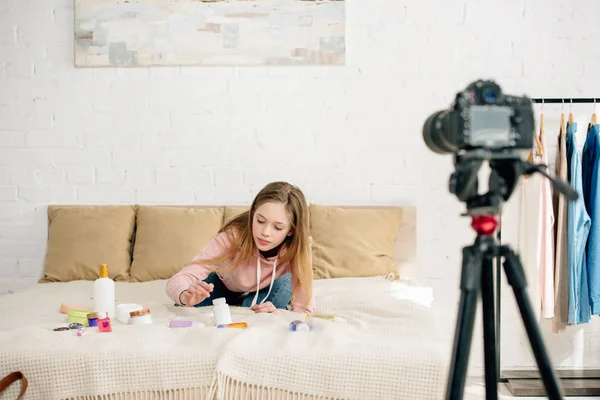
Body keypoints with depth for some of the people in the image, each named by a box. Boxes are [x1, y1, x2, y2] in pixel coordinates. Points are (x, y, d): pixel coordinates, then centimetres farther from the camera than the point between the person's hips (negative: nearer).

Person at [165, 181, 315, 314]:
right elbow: (179, 279, -43)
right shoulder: (231, 236, -39)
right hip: (224, 287, 0)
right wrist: (186, 295, -66)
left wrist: (276, 313, -51)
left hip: (268, 296, 0)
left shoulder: (298, 248, -35)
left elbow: (306, 311, -30)